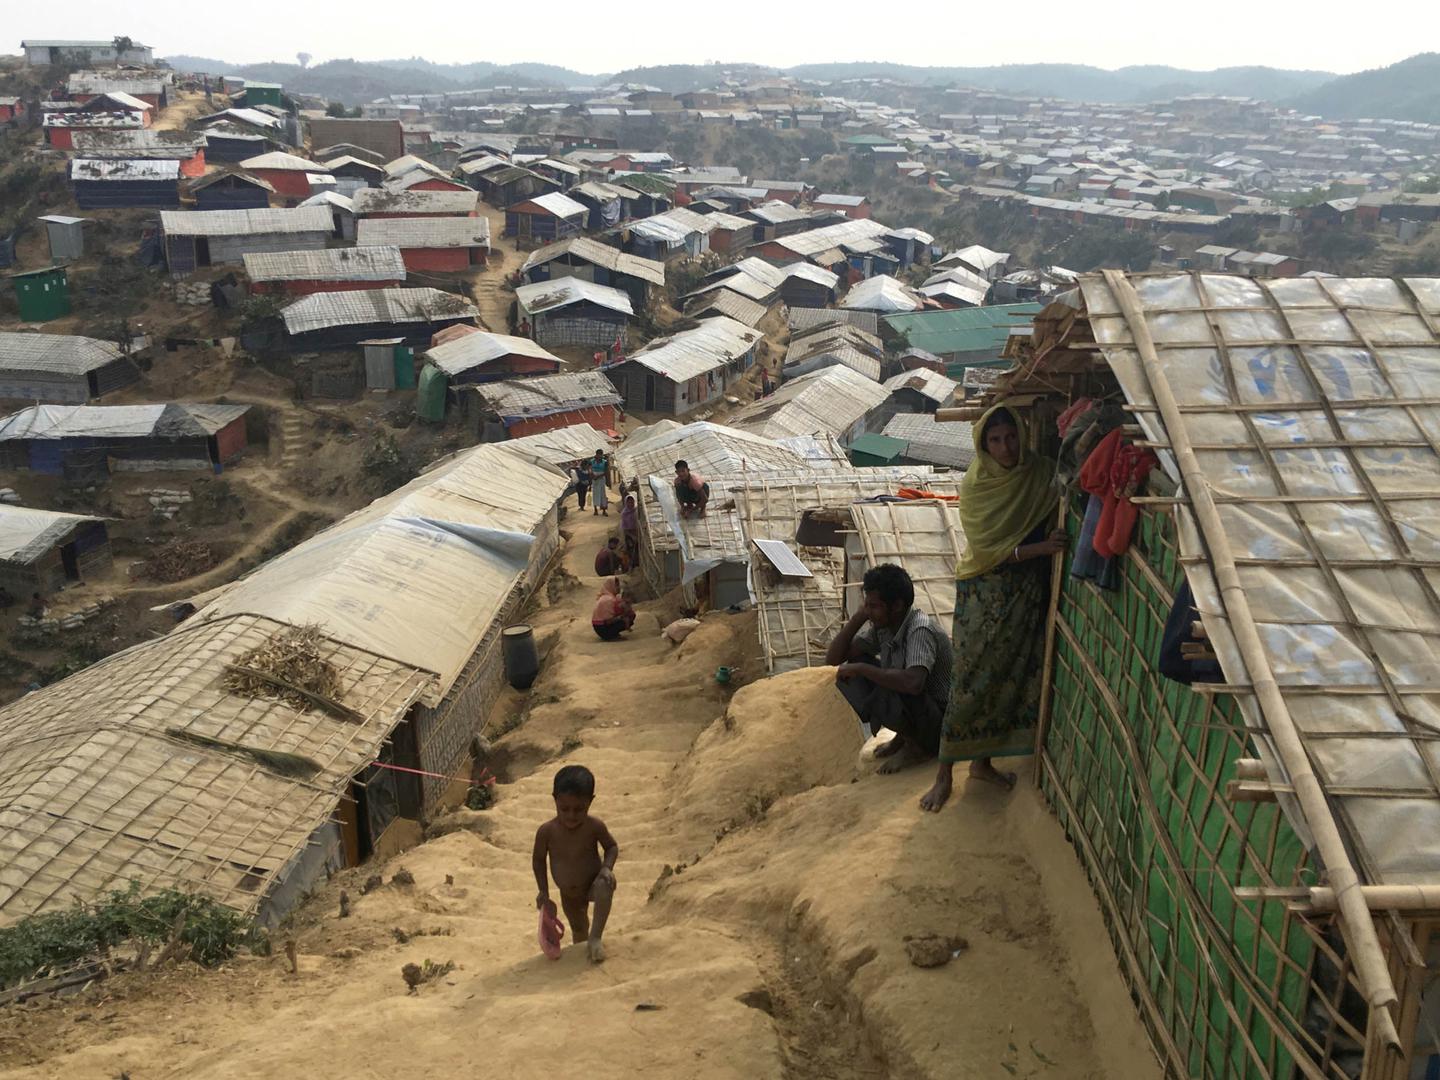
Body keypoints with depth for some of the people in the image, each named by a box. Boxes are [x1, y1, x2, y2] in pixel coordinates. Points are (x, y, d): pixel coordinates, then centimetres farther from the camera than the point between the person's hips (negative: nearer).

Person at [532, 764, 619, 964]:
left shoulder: (595, 826, -22)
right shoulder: (546, 831, -20)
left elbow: (612, 846, -5)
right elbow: (538, 859, -3)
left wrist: (607, 867, -23)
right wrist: (543, 890, -5)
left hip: (593, 885, -3)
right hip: (569, 895, 3)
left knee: (605, 885, -36)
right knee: (578, 930, 18)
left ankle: (596, 938, -26)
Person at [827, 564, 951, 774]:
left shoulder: (920, 629, -26)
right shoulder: (882, 626, -2)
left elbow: (913, 683, -44)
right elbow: (833, 658, -1)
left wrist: (861, 669, -31)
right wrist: (860, 615, -12)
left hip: (942, 722, -8)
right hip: (909, 703, 8)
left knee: (884, 694, -34)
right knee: (849, 672, -2)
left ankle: (918, 747, -4)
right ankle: (903, 737, 8)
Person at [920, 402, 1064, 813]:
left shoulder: (1040, 471, -1)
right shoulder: (975, 485, -12)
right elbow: (987, 549, -16)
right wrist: (1040, 547, -24)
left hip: (1028, 592, 4)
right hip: (985, 592, -4)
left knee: (1013, 678, 11)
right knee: (972, 681, -2)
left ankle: (983, 761, 28)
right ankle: (945, 773, 10)